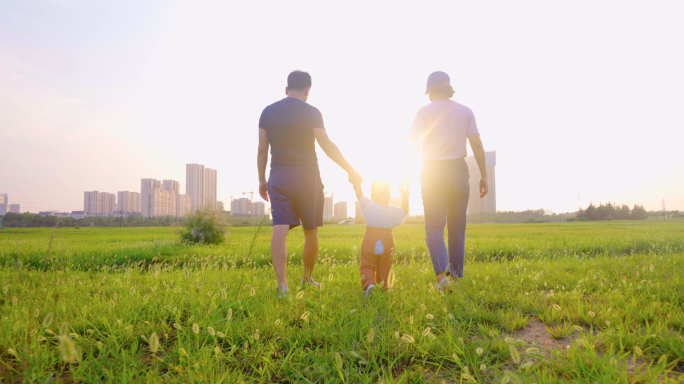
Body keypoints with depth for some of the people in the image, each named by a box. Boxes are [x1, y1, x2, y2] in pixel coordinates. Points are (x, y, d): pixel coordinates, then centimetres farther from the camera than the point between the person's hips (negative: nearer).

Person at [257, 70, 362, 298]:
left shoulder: (268, 112, 8)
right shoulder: (311, 113, -4)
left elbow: (262, 149, 7)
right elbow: (328, 146, -8)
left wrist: (262, 180, 15)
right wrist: (350, 171, 0)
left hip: (278, 178, 3)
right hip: (306, 177, -3)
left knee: (280, 230, -4)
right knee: (311, 232, 11)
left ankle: (281, 282, -15)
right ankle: (307, 278, 24)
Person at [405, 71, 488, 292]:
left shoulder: (424, 112, -2)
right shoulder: (465, 112, 5)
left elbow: (413, 146, -7)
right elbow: (477, 145, 0)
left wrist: (406, 175, -2)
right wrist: (484, 176, 4)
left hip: (433, 173, -2)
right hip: (458, 171, 2)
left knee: (434, 227, 0)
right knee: (457, 227, 13)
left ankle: (441, 275, -20)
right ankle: (455, 275, 20)